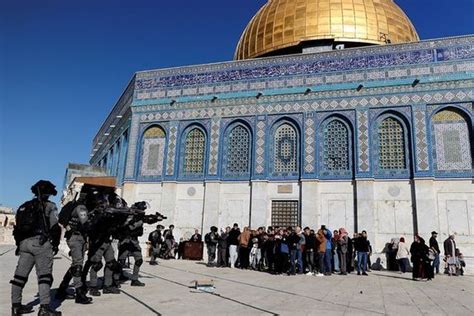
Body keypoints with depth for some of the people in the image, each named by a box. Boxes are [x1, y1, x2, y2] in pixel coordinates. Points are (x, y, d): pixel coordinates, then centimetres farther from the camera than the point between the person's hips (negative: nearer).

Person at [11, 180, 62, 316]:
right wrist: (55, 243, 3)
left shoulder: (24, 207, 20)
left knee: (20, 274, 12)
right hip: (40, 242, -6)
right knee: (44, 274, -7)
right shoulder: (49, 206, 2)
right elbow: (55, 227, -6)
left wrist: (19, 244, 25)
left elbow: (17, 228, 20)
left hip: (24, 243, 6)